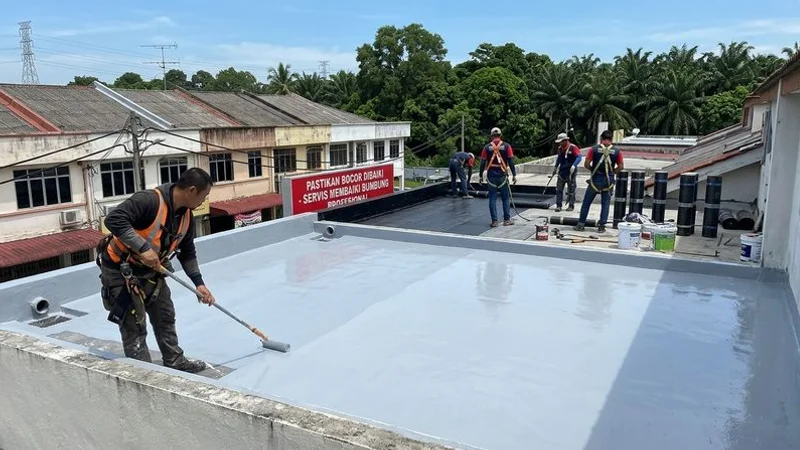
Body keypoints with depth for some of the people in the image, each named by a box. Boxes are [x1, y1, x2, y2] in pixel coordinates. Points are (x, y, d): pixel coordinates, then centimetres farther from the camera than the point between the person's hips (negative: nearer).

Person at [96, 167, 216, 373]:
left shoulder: (186, 216, -2)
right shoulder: (149, 200, -28)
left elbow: (187, 252, 10)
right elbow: (114, 219, -37)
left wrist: (199, 283, 7)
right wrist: (143, 248, -38)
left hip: (150, 270, 9)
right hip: (120, 270, -8)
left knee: (165, 317, 17)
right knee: (134, 327, -3)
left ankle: (175, 362, 33)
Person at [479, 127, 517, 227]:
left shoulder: (487, 147, 1)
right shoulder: (506, 146, -1)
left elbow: (483, 162, 0)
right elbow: (511, 161, -4)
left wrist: (480, 176, 8)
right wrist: (514, 175, 1)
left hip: (491, 175, 1)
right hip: (502, 175, -1)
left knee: (492, 198, 6)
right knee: (506, 198, 11)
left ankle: (494, 221, 6)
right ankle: (507, 220, 14)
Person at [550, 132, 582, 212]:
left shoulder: (573, 147, -12)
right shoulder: (560, 148, 9)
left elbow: (579, 157, -20)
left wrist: (574, 165, -34)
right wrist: (555, 168, 29)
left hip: (570, 172, -6)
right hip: (562, 172, 6)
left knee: (571, 190, 3)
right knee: (559, 189, 2)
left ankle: (571, 205, 13)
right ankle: (558, 205, 7)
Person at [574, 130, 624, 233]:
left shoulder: (594, 149, -5)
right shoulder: (617, 151, 0)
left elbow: (586, 165, -7)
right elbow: (621, 167, 2)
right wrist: (611, 172, 15)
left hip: (595, 179, -1)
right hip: (608, 181, 1)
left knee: (586, 203, 9)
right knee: (605, 204, 11)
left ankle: (581, 224, 13)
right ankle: (601, 226, 12)